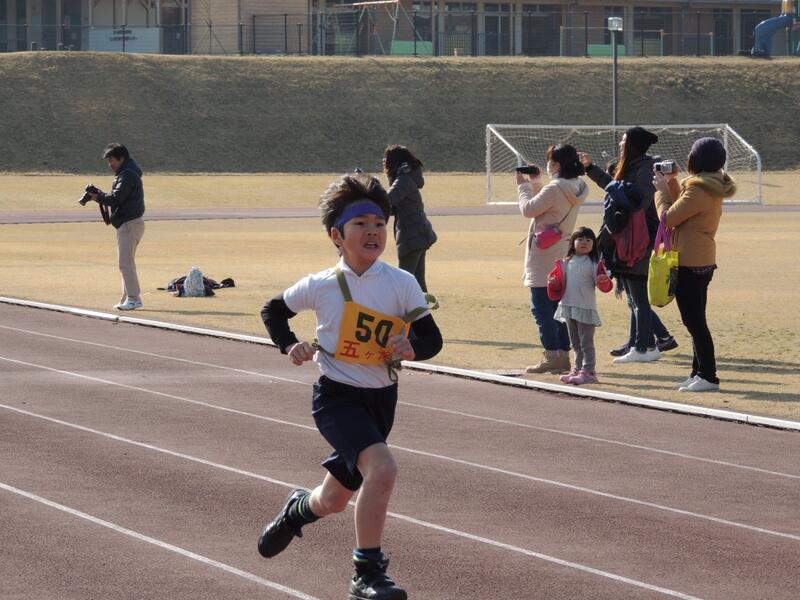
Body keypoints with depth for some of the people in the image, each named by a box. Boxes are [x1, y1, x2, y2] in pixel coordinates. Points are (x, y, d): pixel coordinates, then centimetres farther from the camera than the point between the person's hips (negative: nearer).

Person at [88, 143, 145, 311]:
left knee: (126, 263, -12)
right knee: (126, 263, 12)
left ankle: (133, 298, -12)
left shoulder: (127, 175, -13)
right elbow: (117, 197, 18)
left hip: (130, 224, -11)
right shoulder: (126, 173, 20)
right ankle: (128, 298, 15)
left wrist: (98, 197, -6)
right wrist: (101, 195, 4)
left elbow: (116, 198, -20)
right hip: (127, 223, 11)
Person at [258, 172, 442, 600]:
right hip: (336, 396, -4)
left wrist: (411, 348, -22)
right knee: (381, 468, -29)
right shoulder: (321, 286, -7)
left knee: (334, 500, 17)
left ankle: (298, 508, 54)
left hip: (380, 398, 4)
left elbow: (432, 338, -1)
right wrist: (289, 345, -7)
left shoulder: (402, 284, -5)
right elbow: (273, 311, 10)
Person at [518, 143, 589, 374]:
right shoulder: (576, 188, 8)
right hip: (562, 255, 9)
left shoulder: (555, 189, -19)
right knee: (559, 307, 12)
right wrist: (535, 182, 15)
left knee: (541, 307, -5)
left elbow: (528, 209, -12)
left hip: (543, 257, -9)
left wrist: (523, 185, 1)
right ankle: (563, 355, 13)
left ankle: (552, 356, -8)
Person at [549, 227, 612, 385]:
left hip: (586, 308, -6)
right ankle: (578, 369, 23)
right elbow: (561, 282, 15)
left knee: (586, 342, -4)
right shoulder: (567, 263, 9)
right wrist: (553, 283, -5)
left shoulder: (594, 264, -7)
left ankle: (588, 371, -2)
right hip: (569, 307, 6)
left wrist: (604, 281, -33)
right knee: (575, 343, 14)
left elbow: (603, 284, -11)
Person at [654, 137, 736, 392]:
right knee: (696, 321, 16)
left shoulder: (698, 191, -21)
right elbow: (683, 207, 21)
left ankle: (708, 376, -5)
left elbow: (668, 217, -16)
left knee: (694, 322, -5)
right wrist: (672, 183, 12)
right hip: (703, 262, 10)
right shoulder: (712, 187, 10)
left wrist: (661, 189, -3)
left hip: (689, 264, -10)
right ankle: (700, 373, 21)